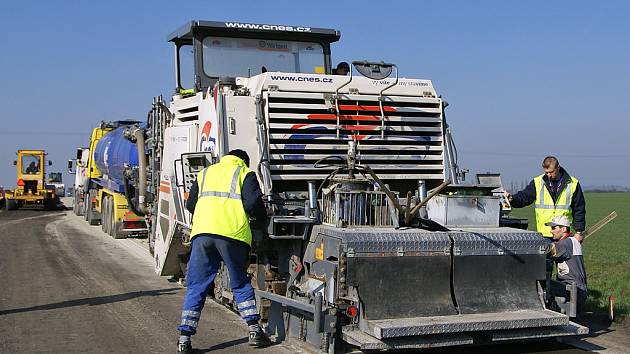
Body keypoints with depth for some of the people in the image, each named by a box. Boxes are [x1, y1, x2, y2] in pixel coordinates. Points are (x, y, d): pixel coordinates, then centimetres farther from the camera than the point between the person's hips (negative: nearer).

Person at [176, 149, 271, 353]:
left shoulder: (205, 173, 27)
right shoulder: (245, 173, 14)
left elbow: (190, 205, 25)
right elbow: (253, 203, -1)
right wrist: (261, 216, 18)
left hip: (202, 233, 2)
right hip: (232, 234, -2)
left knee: (196, 287, 6)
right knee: (241, 284, 14)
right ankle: (254, 331, 14)